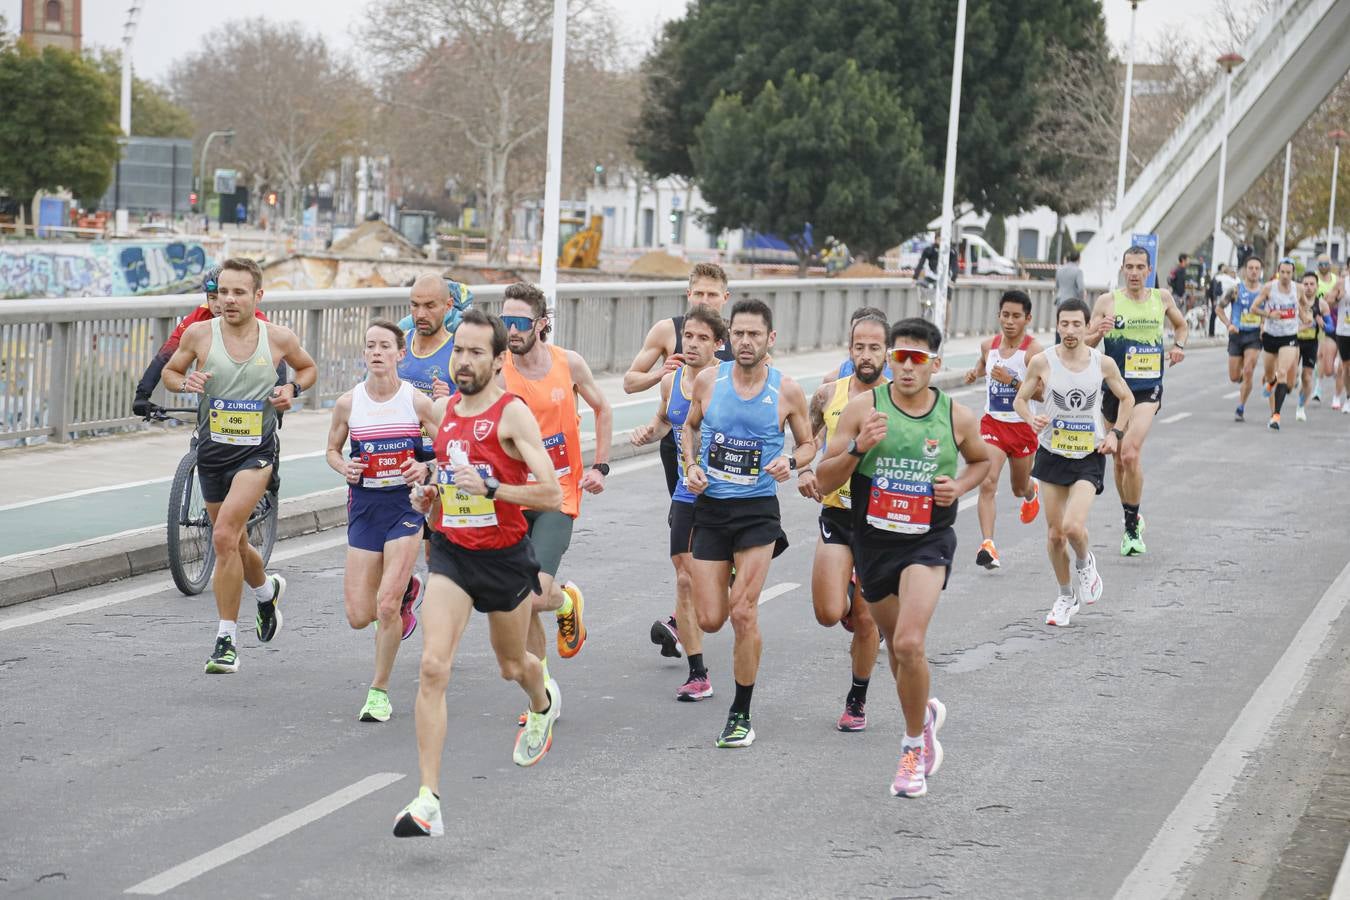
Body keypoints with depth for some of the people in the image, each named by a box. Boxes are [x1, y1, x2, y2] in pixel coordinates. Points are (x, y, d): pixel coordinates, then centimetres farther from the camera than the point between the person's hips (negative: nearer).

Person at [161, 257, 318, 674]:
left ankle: (227, 639, -13)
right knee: (235, 545, 16)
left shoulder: (280, 338, -6)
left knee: (224, 535, -21)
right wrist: (185, 382, -13)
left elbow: (308, 368, 14)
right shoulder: (199, 334, -5)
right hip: (212, 451, 3)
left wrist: (292, 388, -7)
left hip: (256, 451, -3)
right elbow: (169, 372, 10)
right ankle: (267, 591, 50)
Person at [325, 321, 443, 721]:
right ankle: (404, 592, 36)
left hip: (405, 504, -3)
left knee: (387, 606, -13)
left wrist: (425, 468, -17)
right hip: (365, 505, 3)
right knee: (358, 616, 0)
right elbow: (332, 449, 13)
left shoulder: (416, 401, -6)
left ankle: (379, 692, 4)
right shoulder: (348, 402, -1)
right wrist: (344, 467, -9)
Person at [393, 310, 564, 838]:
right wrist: (429, 499, 8)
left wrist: (489, 488, -29)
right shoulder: (443, 409, 4)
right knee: (433, 667, -16)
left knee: (512, 665, 20)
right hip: (451, 553, 3)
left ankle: (543, 705, 59)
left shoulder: (512, 413, -14)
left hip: (505, 556, -3)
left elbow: (551, 496, -20)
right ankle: (428, 801, -19)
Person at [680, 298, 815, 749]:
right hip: (710, 508, 2)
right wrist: (692, 466, -2)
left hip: (758, 510, -2)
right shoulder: (708, 380, -1)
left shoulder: (787, 391, -5)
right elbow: (690, 427, 16)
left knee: (743, 614, -10)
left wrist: (790, 463, -13)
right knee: (710, 620, 2)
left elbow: (808, 444, 8)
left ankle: (741, 715, 5)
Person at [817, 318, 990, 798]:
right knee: (895, 646, 18)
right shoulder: (864, 407, -7)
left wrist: (960, 486, -3)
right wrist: (857, 448, -22)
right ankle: (925, 713, 48)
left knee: (909, 643, -21)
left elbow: (982, 460, 18)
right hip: (873, 540, 2)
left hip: (928, 541, -2)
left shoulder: (957, 417, -4)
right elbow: (824, 481, -5)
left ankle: (914, 744, -1)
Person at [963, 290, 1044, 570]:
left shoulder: (1033, 350, -15)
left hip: (1022, 426, -2)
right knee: (987, 483, -18)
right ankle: (987, 545, -23)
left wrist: (1013, 380, -33)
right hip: (992, 423, 2)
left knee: (1019, 488, 19)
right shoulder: (988, 345, 0)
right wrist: (975, 372, 5)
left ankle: (1032, 492, 58)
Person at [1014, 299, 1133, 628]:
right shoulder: (1042, 362, -8)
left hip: (1090, 456, -2)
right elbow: (1020, 399, 4)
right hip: (1052, 453, 2)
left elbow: (1126, 398, 10)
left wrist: (1115, 433, -2)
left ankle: (1084, 563, 14)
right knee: (1054, 533, 7)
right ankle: (1067, 597, 29)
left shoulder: (1103, 363, -7)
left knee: (1073, 526, -21)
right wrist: (1032, 419, -17)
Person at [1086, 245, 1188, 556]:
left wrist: (1179, 345, 5)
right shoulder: (1107, 302, -1)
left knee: (1131, 454, -19)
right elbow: (1086, 344, 0)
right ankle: (1131, 520, 29)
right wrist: (1098, 333, -21)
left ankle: (1132, 526, -10)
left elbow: (1181, 325, 25)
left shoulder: (1162, 298, 5)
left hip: (1148, 390, -1)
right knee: (1119, 460, 10)